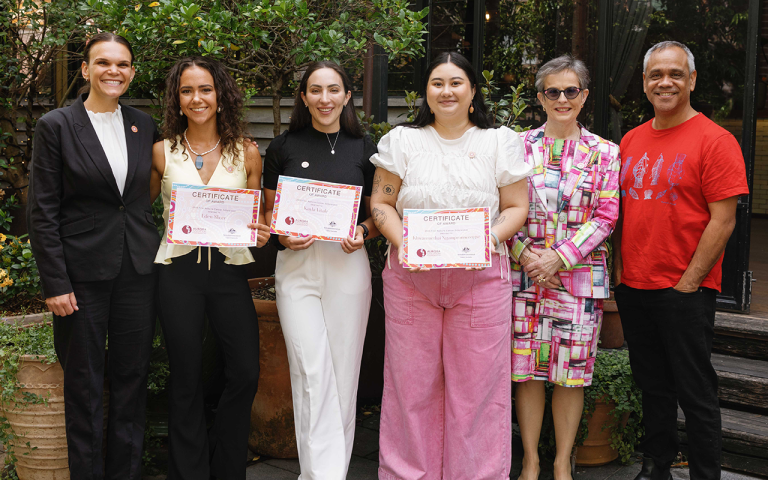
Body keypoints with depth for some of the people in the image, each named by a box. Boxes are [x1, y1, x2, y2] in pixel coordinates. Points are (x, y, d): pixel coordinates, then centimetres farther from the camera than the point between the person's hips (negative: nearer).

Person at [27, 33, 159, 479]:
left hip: (138, 269, 4)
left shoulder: (144, 124, 9)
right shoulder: (56, 126, -3)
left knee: (133, 376, 9)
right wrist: (55, 283, -11)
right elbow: (43, 212, -6)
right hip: (83, 270, -4)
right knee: (85, 383, 5)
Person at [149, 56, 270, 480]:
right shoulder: (163, 152, 3)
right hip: (178, 270, -1)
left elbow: (257, 217, 11)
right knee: (186, 380, 6)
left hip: (228, 267, 1)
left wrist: (262, 233, -11)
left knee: (245, 373, -1)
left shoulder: (246, 152, 4)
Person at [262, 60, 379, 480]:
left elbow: (378, 211, 13)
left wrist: (363, 233, -8)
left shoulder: (363, 148, 8)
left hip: (348, 266, 1)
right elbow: (269, 211, 12)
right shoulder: (283, 147, 6)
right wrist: (282, 235, -9)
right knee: (312, 374, -10)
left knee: (343, 374, 4)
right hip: (297, 266, -1)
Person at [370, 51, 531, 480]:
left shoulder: (500, 142, 8)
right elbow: (382, 203, 8)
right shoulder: (401, 140, 10)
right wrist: (402, 243, -10)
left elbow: (516, 207, 6)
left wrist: (488, 238, -13)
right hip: (411, 275, 1)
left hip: (481, 275, -1)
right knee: (412, 380, 4)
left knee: (477, 382, 0)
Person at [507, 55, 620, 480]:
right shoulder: (518, 146, 6)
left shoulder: (604, 153, 4)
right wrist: (524, 254, -10)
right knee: (525, 367, 3)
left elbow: (605, 216, -2)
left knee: (572, 371, 4)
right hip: (523, 271, 1)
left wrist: (559, 257, -12)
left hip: (580, 274, -1)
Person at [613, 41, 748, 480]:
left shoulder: (715, 140, -8)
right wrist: (619, 269, 7)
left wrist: (688, 281, -14)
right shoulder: (631, 141, 10)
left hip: (685, 291, -6)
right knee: (652, 386, 16)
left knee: (696, 391, 2)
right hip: (633, 288, 6)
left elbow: (723, 220, -12)